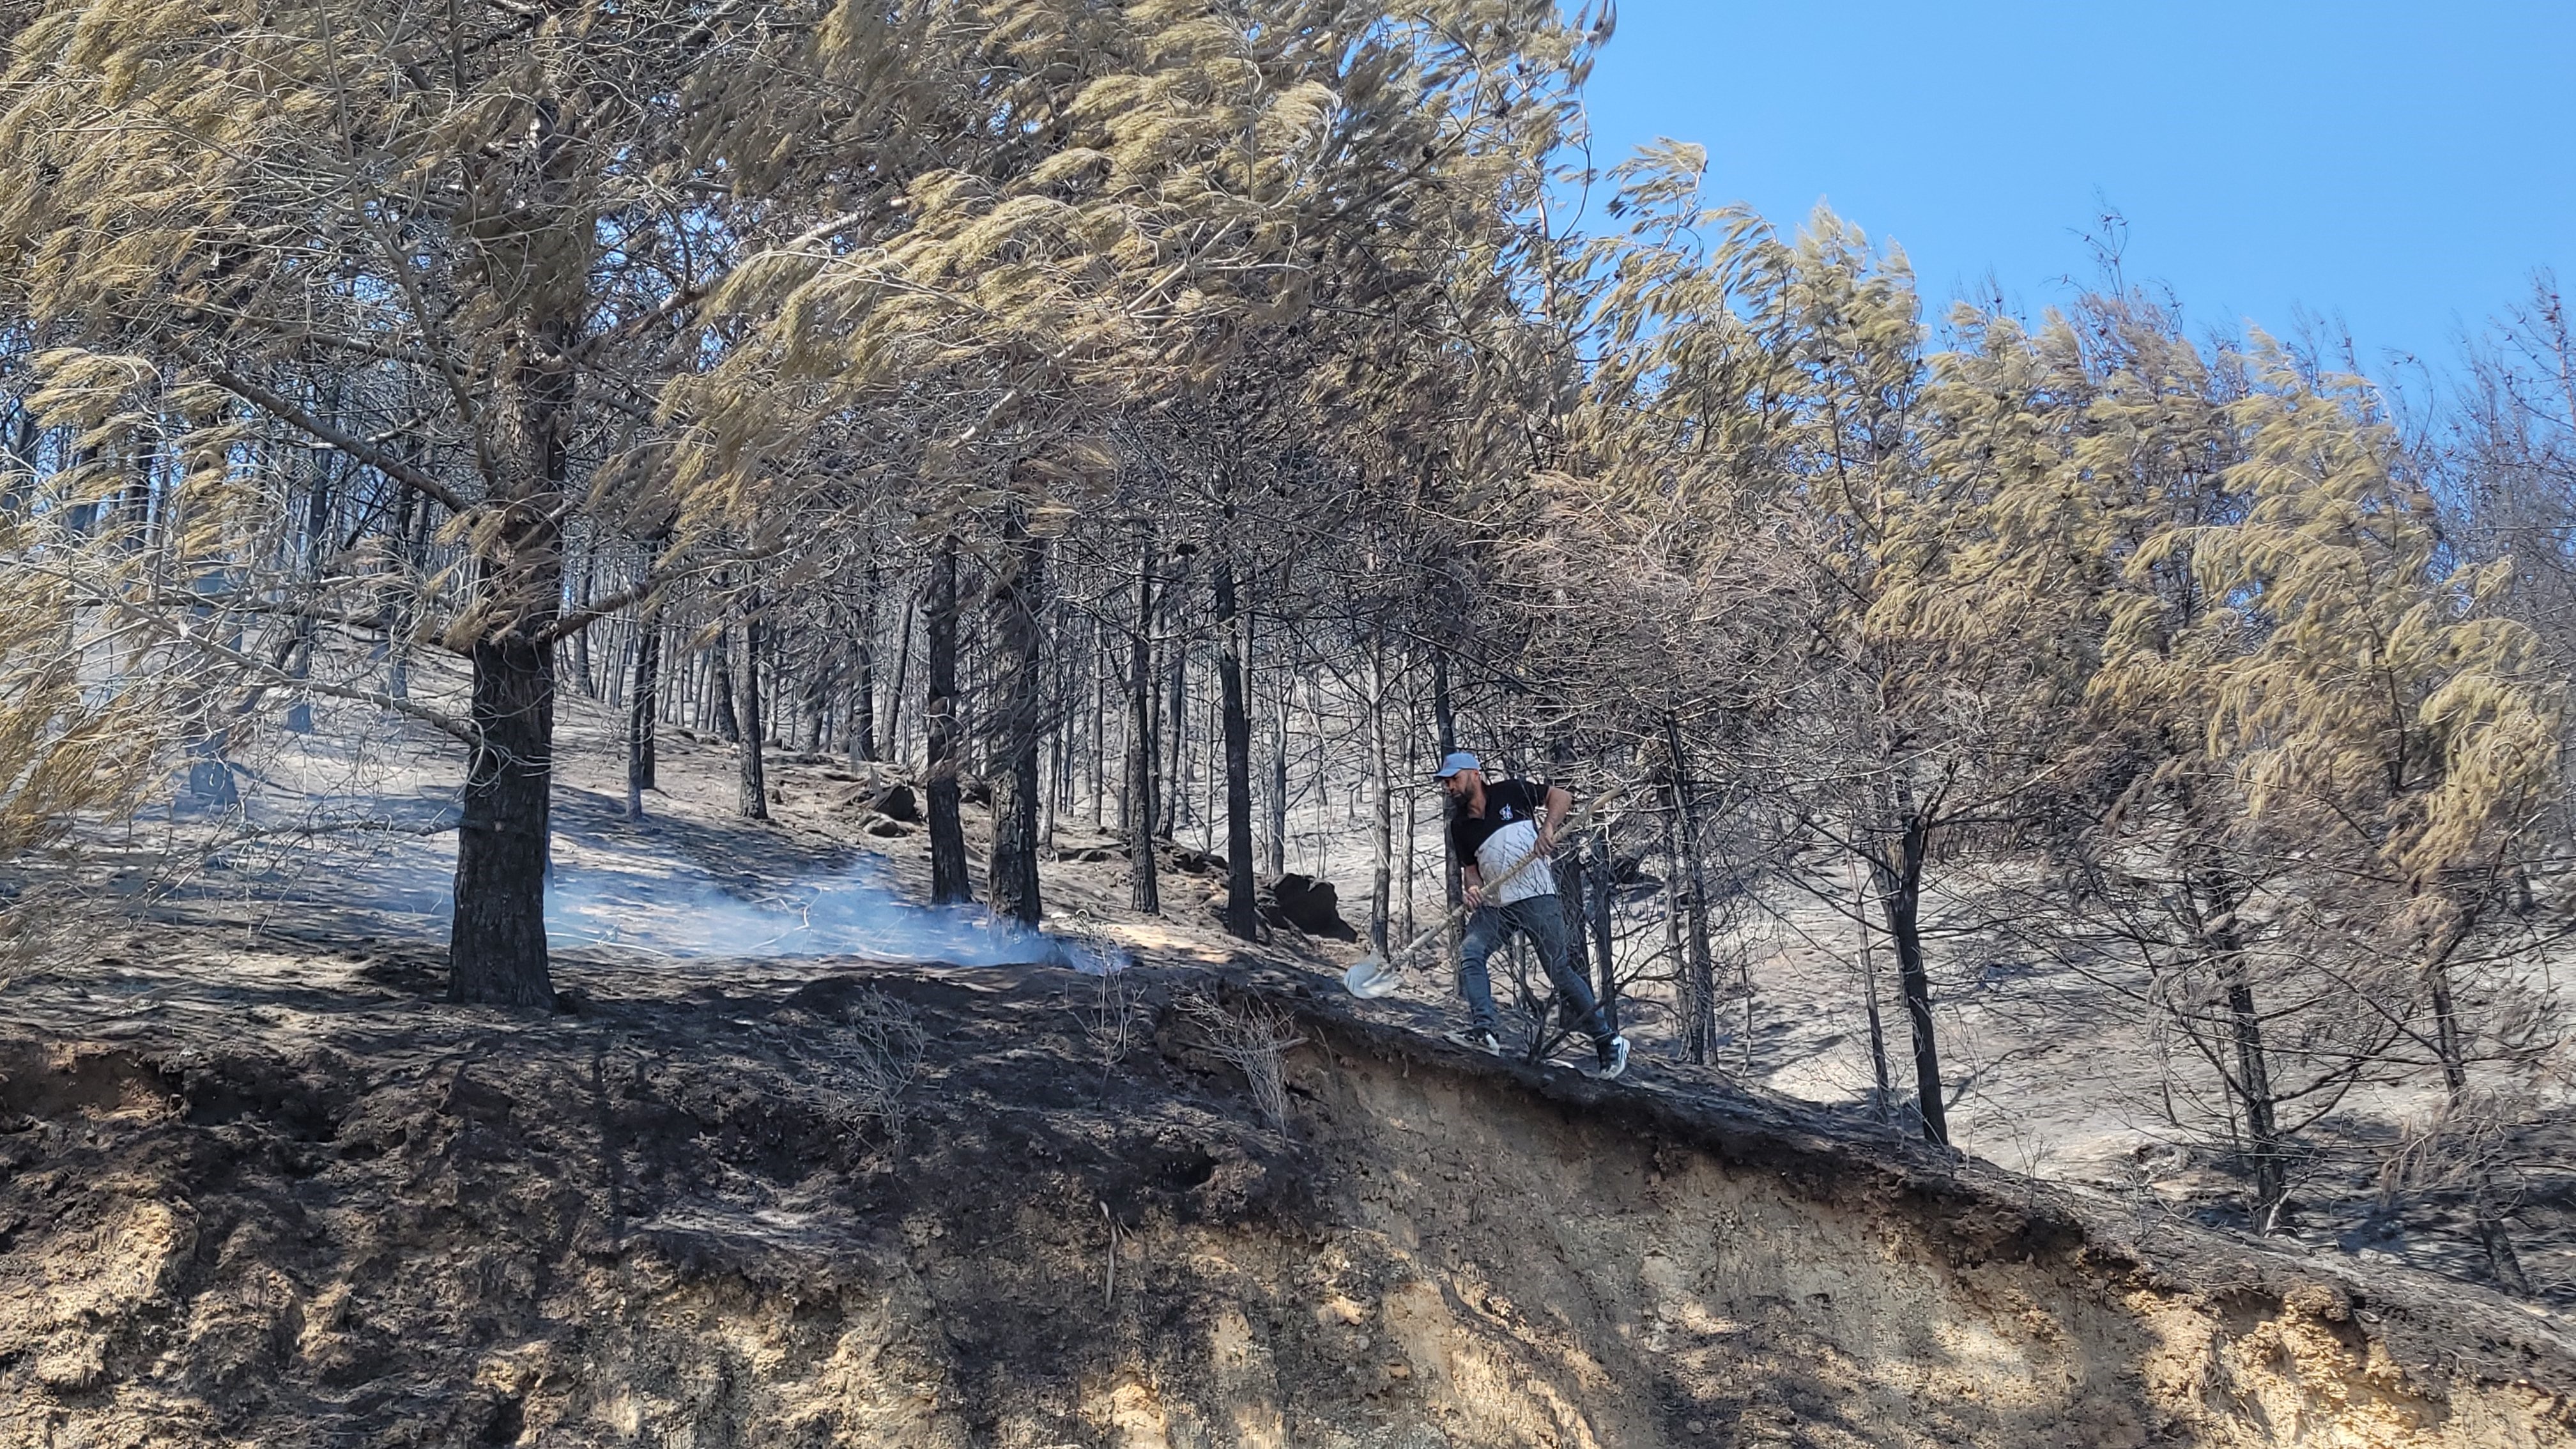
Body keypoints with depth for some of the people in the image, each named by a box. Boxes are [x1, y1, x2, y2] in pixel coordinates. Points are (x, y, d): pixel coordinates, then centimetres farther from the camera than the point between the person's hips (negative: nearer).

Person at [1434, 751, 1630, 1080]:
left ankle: (1608, 1042, 9)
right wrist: (1473, 888, -6)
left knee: (1560, 972, -3)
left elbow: (1560, 796, 2)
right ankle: (1483, 1029, -26)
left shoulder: (1510, 793, -1)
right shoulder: (1460, 825, 12)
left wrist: (1548, 827, -16)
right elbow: (1470, 866, 16)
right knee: (1469, 954, -20)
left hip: (1536, 898, -5)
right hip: (1494, 906, 5)